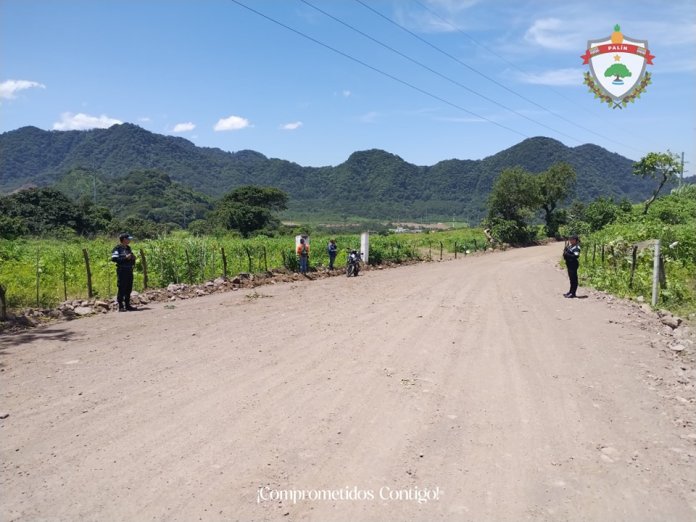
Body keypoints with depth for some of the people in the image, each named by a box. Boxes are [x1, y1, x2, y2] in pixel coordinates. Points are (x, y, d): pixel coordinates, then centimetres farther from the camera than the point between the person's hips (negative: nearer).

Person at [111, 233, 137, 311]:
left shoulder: (128, 248, 17)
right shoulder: (117, 248, -7)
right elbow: (114, 259, -17)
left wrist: (133, 257, 7)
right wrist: (125, 258, -20)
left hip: (129, 270, 8)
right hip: (122, 270, -8)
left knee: (129, 289, 10)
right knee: (122, 289, -6)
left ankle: (127, 305, 18)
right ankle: (121, 306, -2)